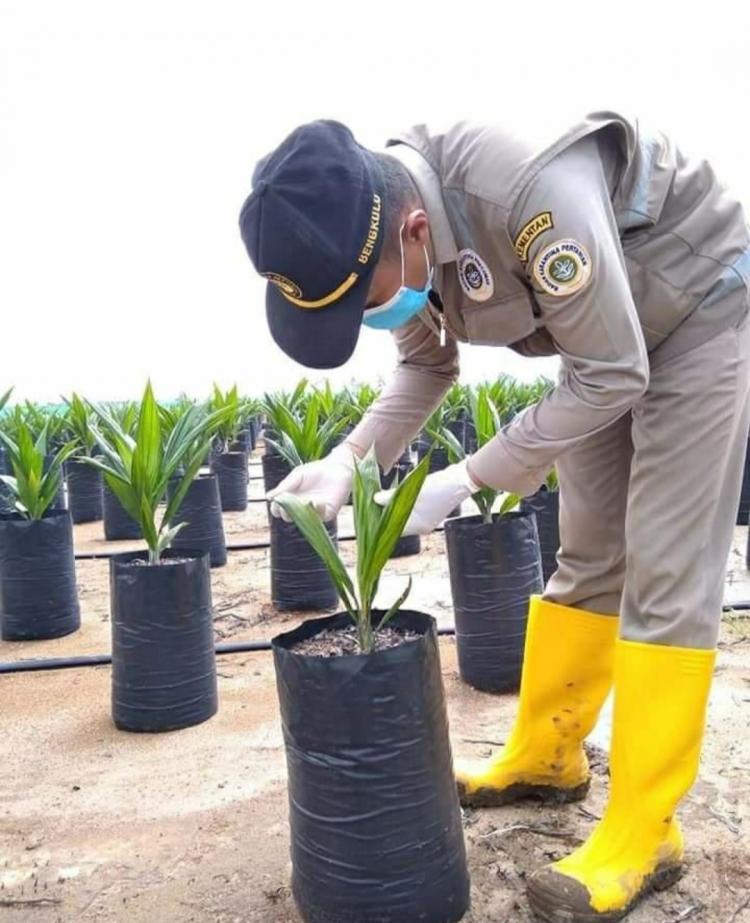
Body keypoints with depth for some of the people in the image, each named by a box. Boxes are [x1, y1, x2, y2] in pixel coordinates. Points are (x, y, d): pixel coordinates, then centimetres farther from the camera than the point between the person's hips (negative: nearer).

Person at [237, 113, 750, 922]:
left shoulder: (532, 192, -39)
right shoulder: (382, 229, -15)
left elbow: (611, 377, -29)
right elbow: (426, 365, 1)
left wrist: (469, 479, -26)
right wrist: (350, 459, -15)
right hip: (605, 338, 7)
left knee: (664, 574, -9)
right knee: (587, 558, 10)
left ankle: (642, 834, 1)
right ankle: (546, 758, 24)